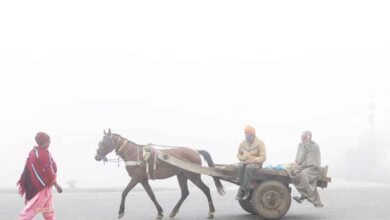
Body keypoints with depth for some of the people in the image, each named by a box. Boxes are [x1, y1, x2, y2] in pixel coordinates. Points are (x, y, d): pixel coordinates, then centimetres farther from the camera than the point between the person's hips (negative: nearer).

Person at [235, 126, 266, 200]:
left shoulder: (259, 143, -3)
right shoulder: (243, 143, 10)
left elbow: (263, 158, -7)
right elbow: (238, 155, 20)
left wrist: (253, 160, -21)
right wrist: (242, 158, -3)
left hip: (256, 163, -4)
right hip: (244, 162, 4)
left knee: (249, 168, -39)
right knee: (239, 167, -32)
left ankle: (242, 190, -31)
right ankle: (246, 190, -28)